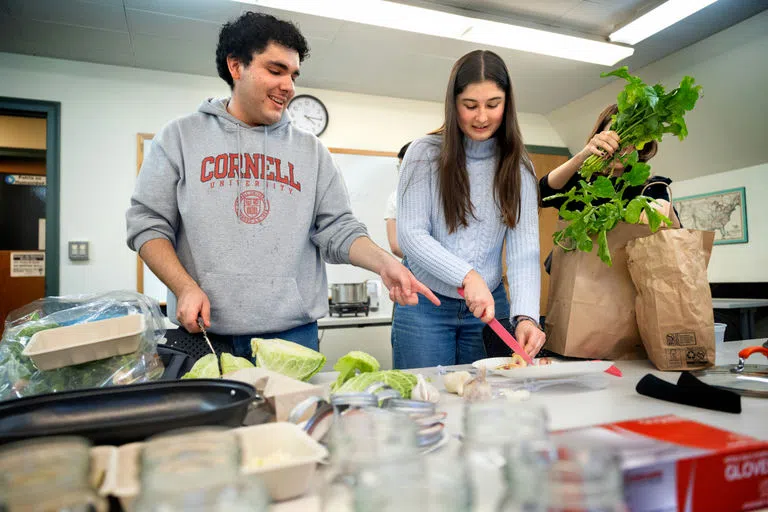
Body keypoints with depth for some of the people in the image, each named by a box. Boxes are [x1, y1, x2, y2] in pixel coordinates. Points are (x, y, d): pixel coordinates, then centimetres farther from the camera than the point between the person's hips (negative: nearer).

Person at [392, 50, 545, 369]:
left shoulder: (517, 166, 2)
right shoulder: (425, 153, -6)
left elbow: (524, 249, -7)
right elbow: (410, 234, -13)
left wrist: (525, 315, -22)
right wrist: (467, 275, -25)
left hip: (489, 306, 3)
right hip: (426, 305, -2)